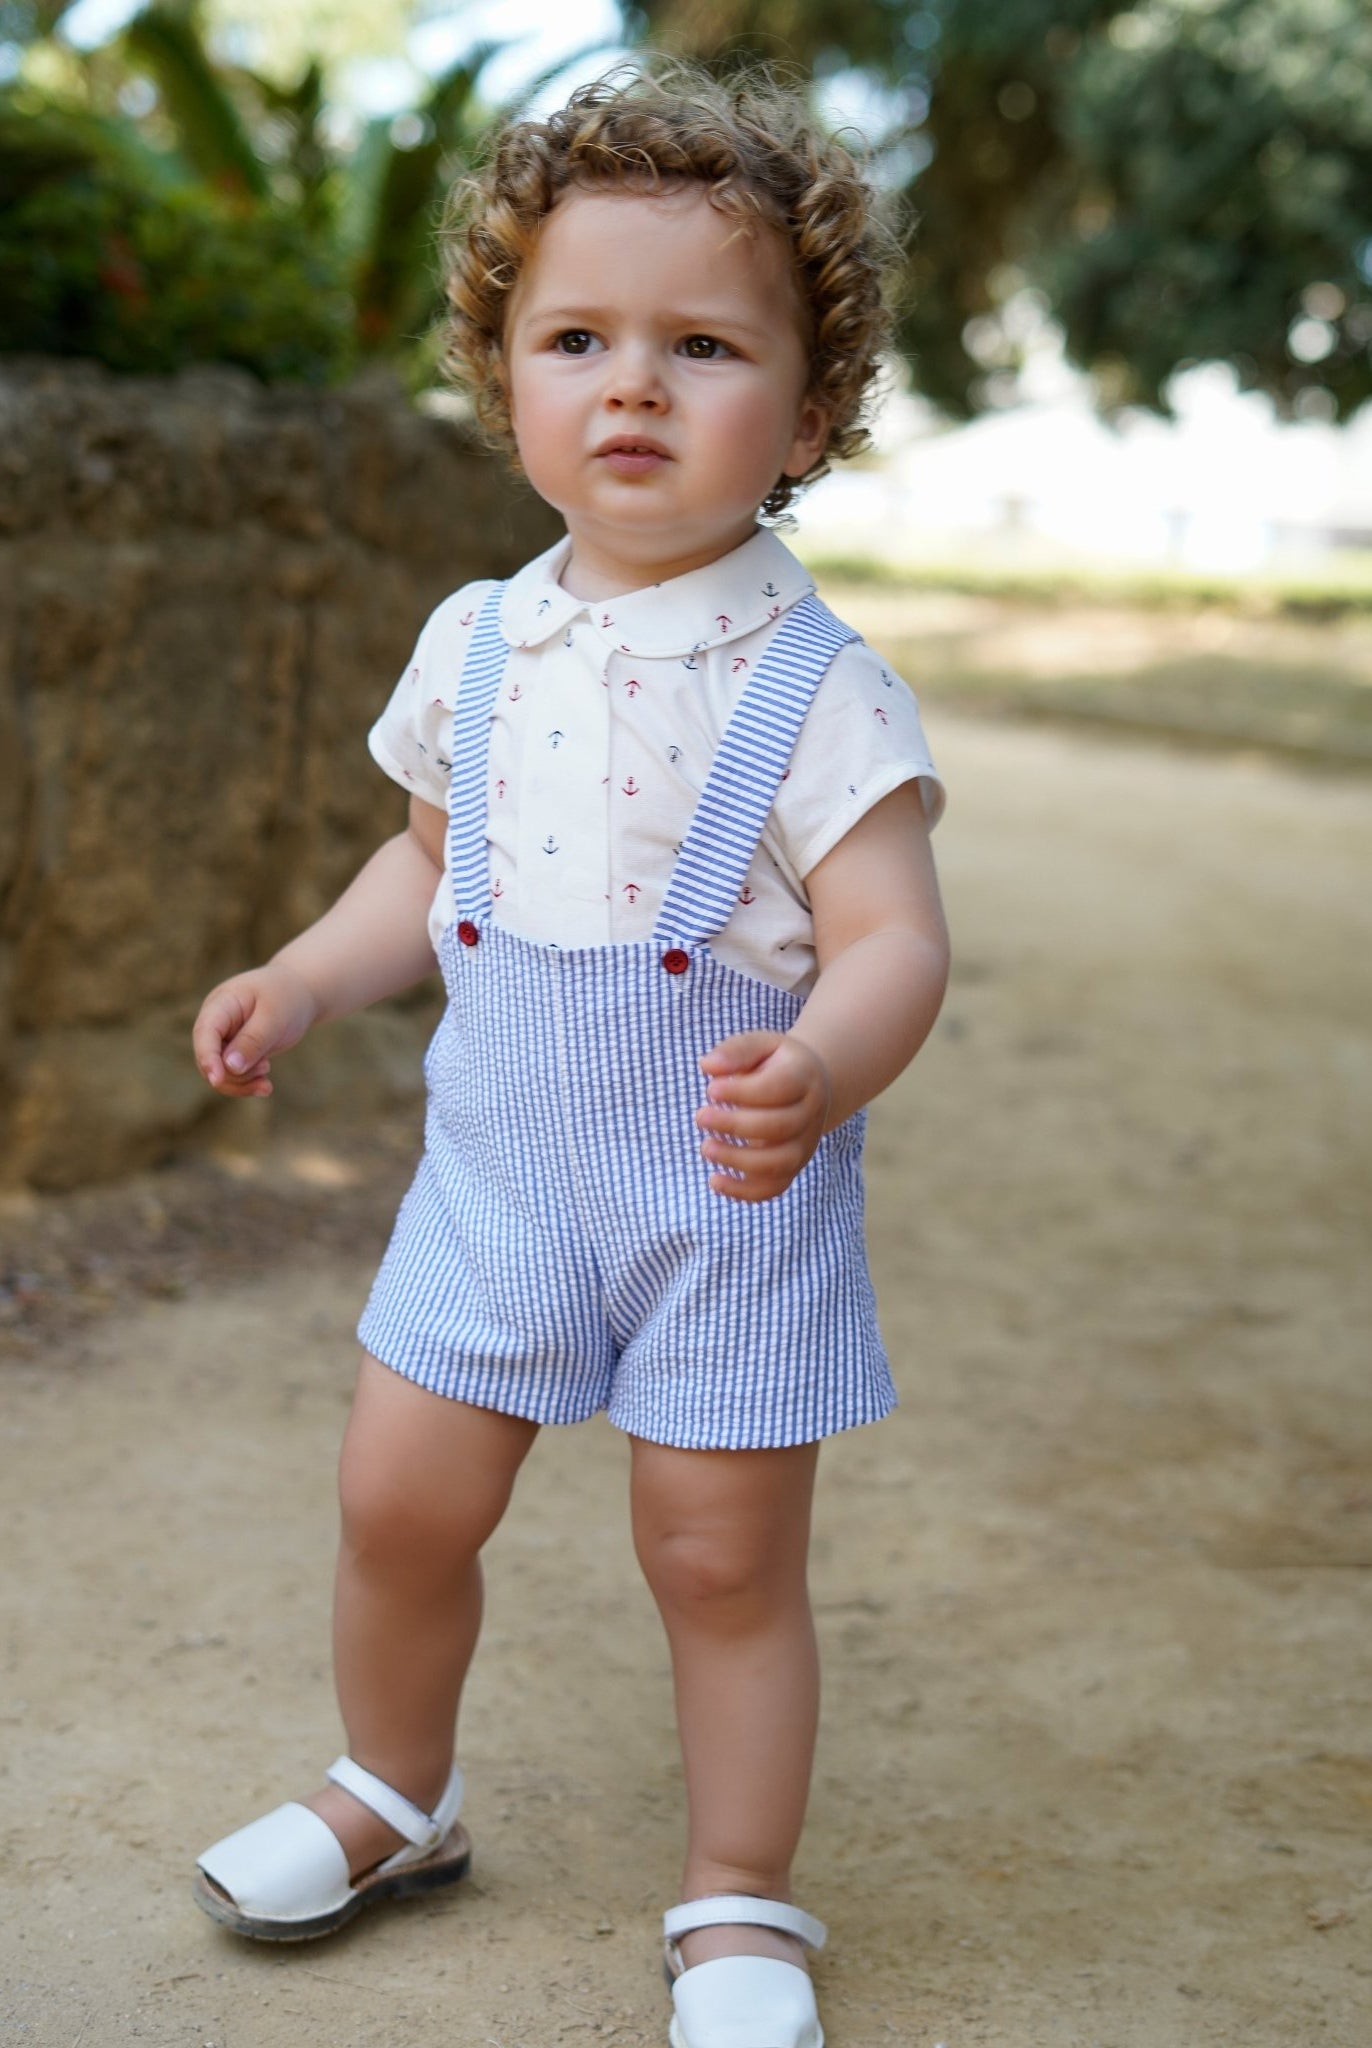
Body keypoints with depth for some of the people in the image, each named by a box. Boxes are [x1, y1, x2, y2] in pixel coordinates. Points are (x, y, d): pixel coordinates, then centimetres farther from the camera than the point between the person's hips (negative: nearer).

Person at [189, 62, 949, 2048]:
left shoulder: (818, 688, -14)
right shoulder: (476, 644, 3)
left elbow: (895, 938, -19)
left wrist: (821, 1071, -38)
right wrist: (301, 981, 8)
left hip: (732, 1193, -4)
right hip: (500, 1163, 5)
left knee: (723, 1554, 5)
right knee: (400, 1497, 10)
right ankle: (393, 1794, 38)